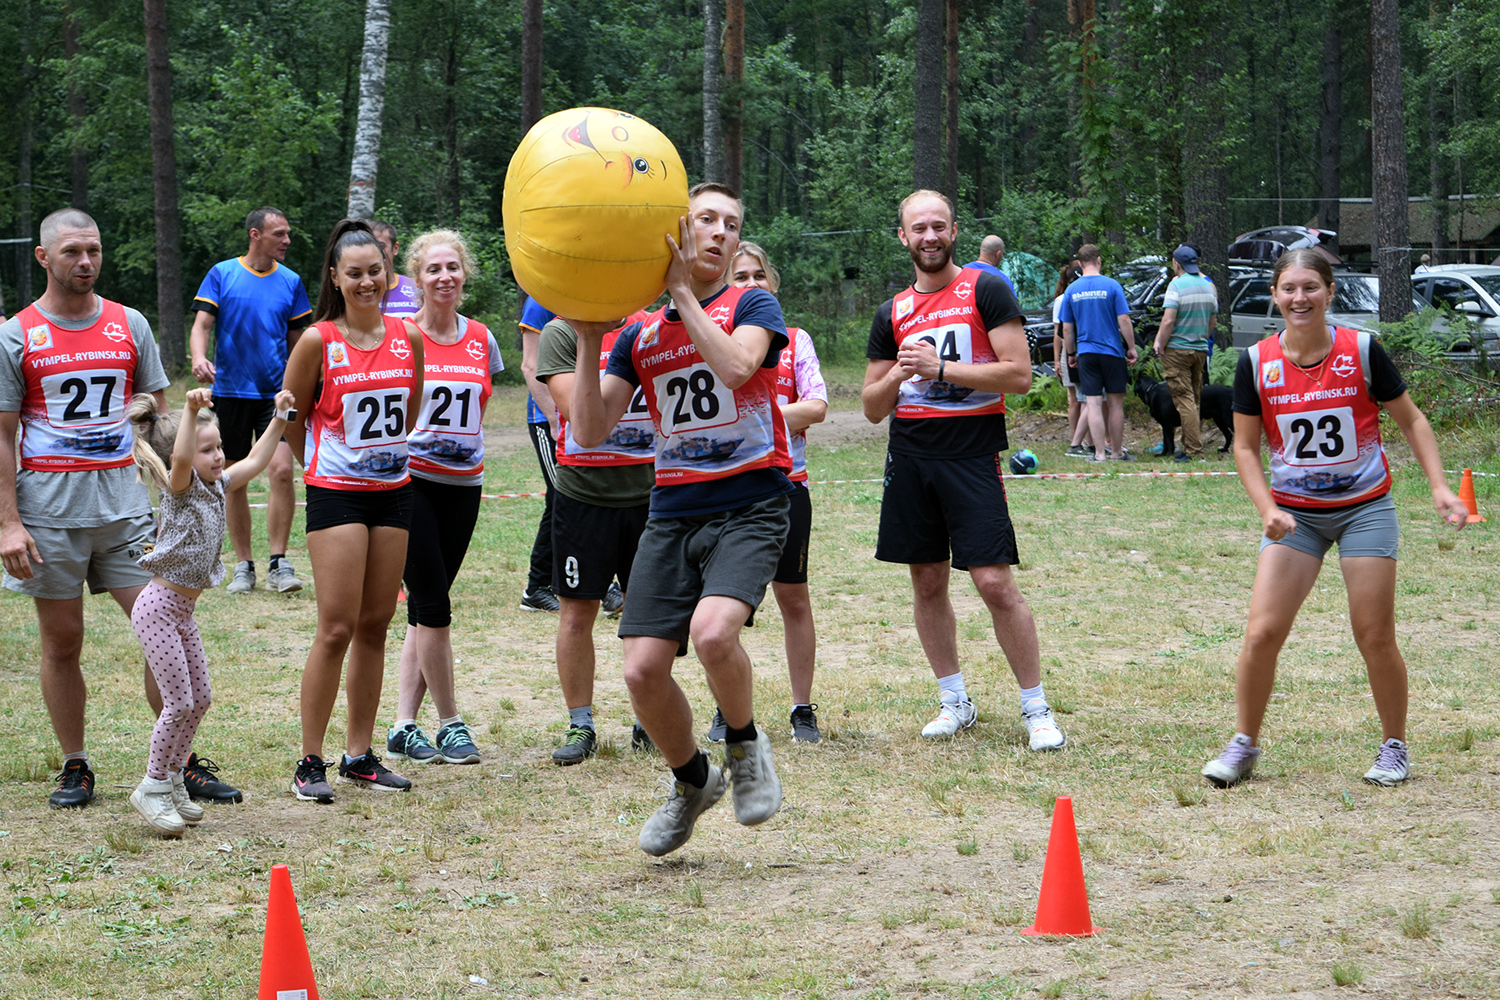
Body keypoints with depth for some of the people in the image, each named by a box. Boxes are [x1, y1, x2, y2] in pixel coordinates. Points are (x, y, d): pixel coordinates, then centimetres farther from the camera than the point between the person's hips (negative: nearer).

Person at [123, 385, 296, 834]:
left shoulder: (216, 486, 8)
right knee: (178, 702, -8)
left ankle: (173, 780, 23)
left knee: (199, 697, 11)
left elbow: (254, 461, 19)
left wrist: (279, 418, 16)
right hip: (158, 606, -9)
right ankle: (153, 788, 3)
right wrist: (191, 410, -47)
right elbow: (180, 459, -37)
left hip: (182, 610, 9)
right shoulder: (180, 487, -15)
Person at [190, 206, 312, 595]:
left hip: (277, 392, 1)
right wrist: (199, 358, -23)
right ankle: (244, 565, 15)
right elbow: (201, 325, -3)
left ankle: (279, 563, -9)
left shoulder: (291, 282, 7)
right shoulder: (221, 275, 2)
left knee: (282, 470, -15)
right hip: (231, 392, 0)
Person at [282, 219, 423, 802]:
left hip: (393, 490, 5)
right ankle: (310, 762, -3)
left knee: (375, 626, 8)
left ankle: (359, 755, 16)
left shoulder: (408, 338, 4)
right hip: (336, 494, -5)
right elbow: (290, 418, 2)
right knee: (337, 628, -9)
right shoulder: (318, 341, -8)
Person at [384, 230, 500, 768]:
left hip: (463, 485, 4)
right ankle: (450, 724, 5)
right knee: (432, 602, -6)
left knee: (425, 607, 6)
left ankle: (404, 727, 9)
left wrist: (461, 446, 13)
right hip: (409, 480, -4)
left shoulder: (481, 339, 8)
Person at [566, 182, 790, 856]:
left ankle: (745, 746, 0)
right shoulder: (639, 334, 11)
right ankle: (692, 782, 21)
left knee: (713, 632, -30)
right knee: (643, 670, -6)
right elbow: (590, 432, 4)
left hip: (750, 505, -4)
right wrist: (588, 340, -5)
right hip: (673, 514, 4)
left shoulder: (752, 306, 1)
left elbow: (736, 365, -22)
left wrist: (682, 293, -16)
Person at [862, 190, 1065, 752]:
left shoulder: (985, 292, -2)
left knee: (995, 583, -11)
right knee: (927, 583, 8)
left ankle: (1036, 709, -2)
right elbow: (873, 408, 15)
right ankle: (954, 701, 20)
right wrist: (897, 376, -6)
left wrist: (941, 369, -16)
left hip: (972, 455, -5)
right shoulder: (893, 314, 13)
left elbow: (1018, 374, -11)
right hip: (910, 457, 5)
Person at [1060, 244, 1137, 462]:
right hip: (1112, 352, -2)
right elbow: (1124, 321, -7)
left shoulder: (1071, 290, 2)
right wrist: (1131, 348, 3)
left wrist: (1071, 354, 17)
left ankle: (1099, 454, -3)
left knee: (1093, 403, 1)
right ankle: (1117, 452, 12)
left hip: (1086, 354, 2)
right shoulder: (1112, 286, -6)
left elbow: (1067, 329, 6)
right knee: (1115, 403, 7)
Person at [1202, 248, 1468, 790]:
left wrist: (1439, 486, -8)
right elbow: (1245, 446, 1)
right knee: (1262, 632, -9)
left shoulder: (1362, 351, -9)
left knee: (1375, 637, -1)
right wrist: (1267, 510, -12)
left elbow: (1411, 420, 2)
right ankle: (1244, 745, 9)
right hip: (1294, 514, 1)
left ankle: (1394, 746, 18)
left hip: (1365, 507, -1)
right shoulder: (1256, 363, -6)